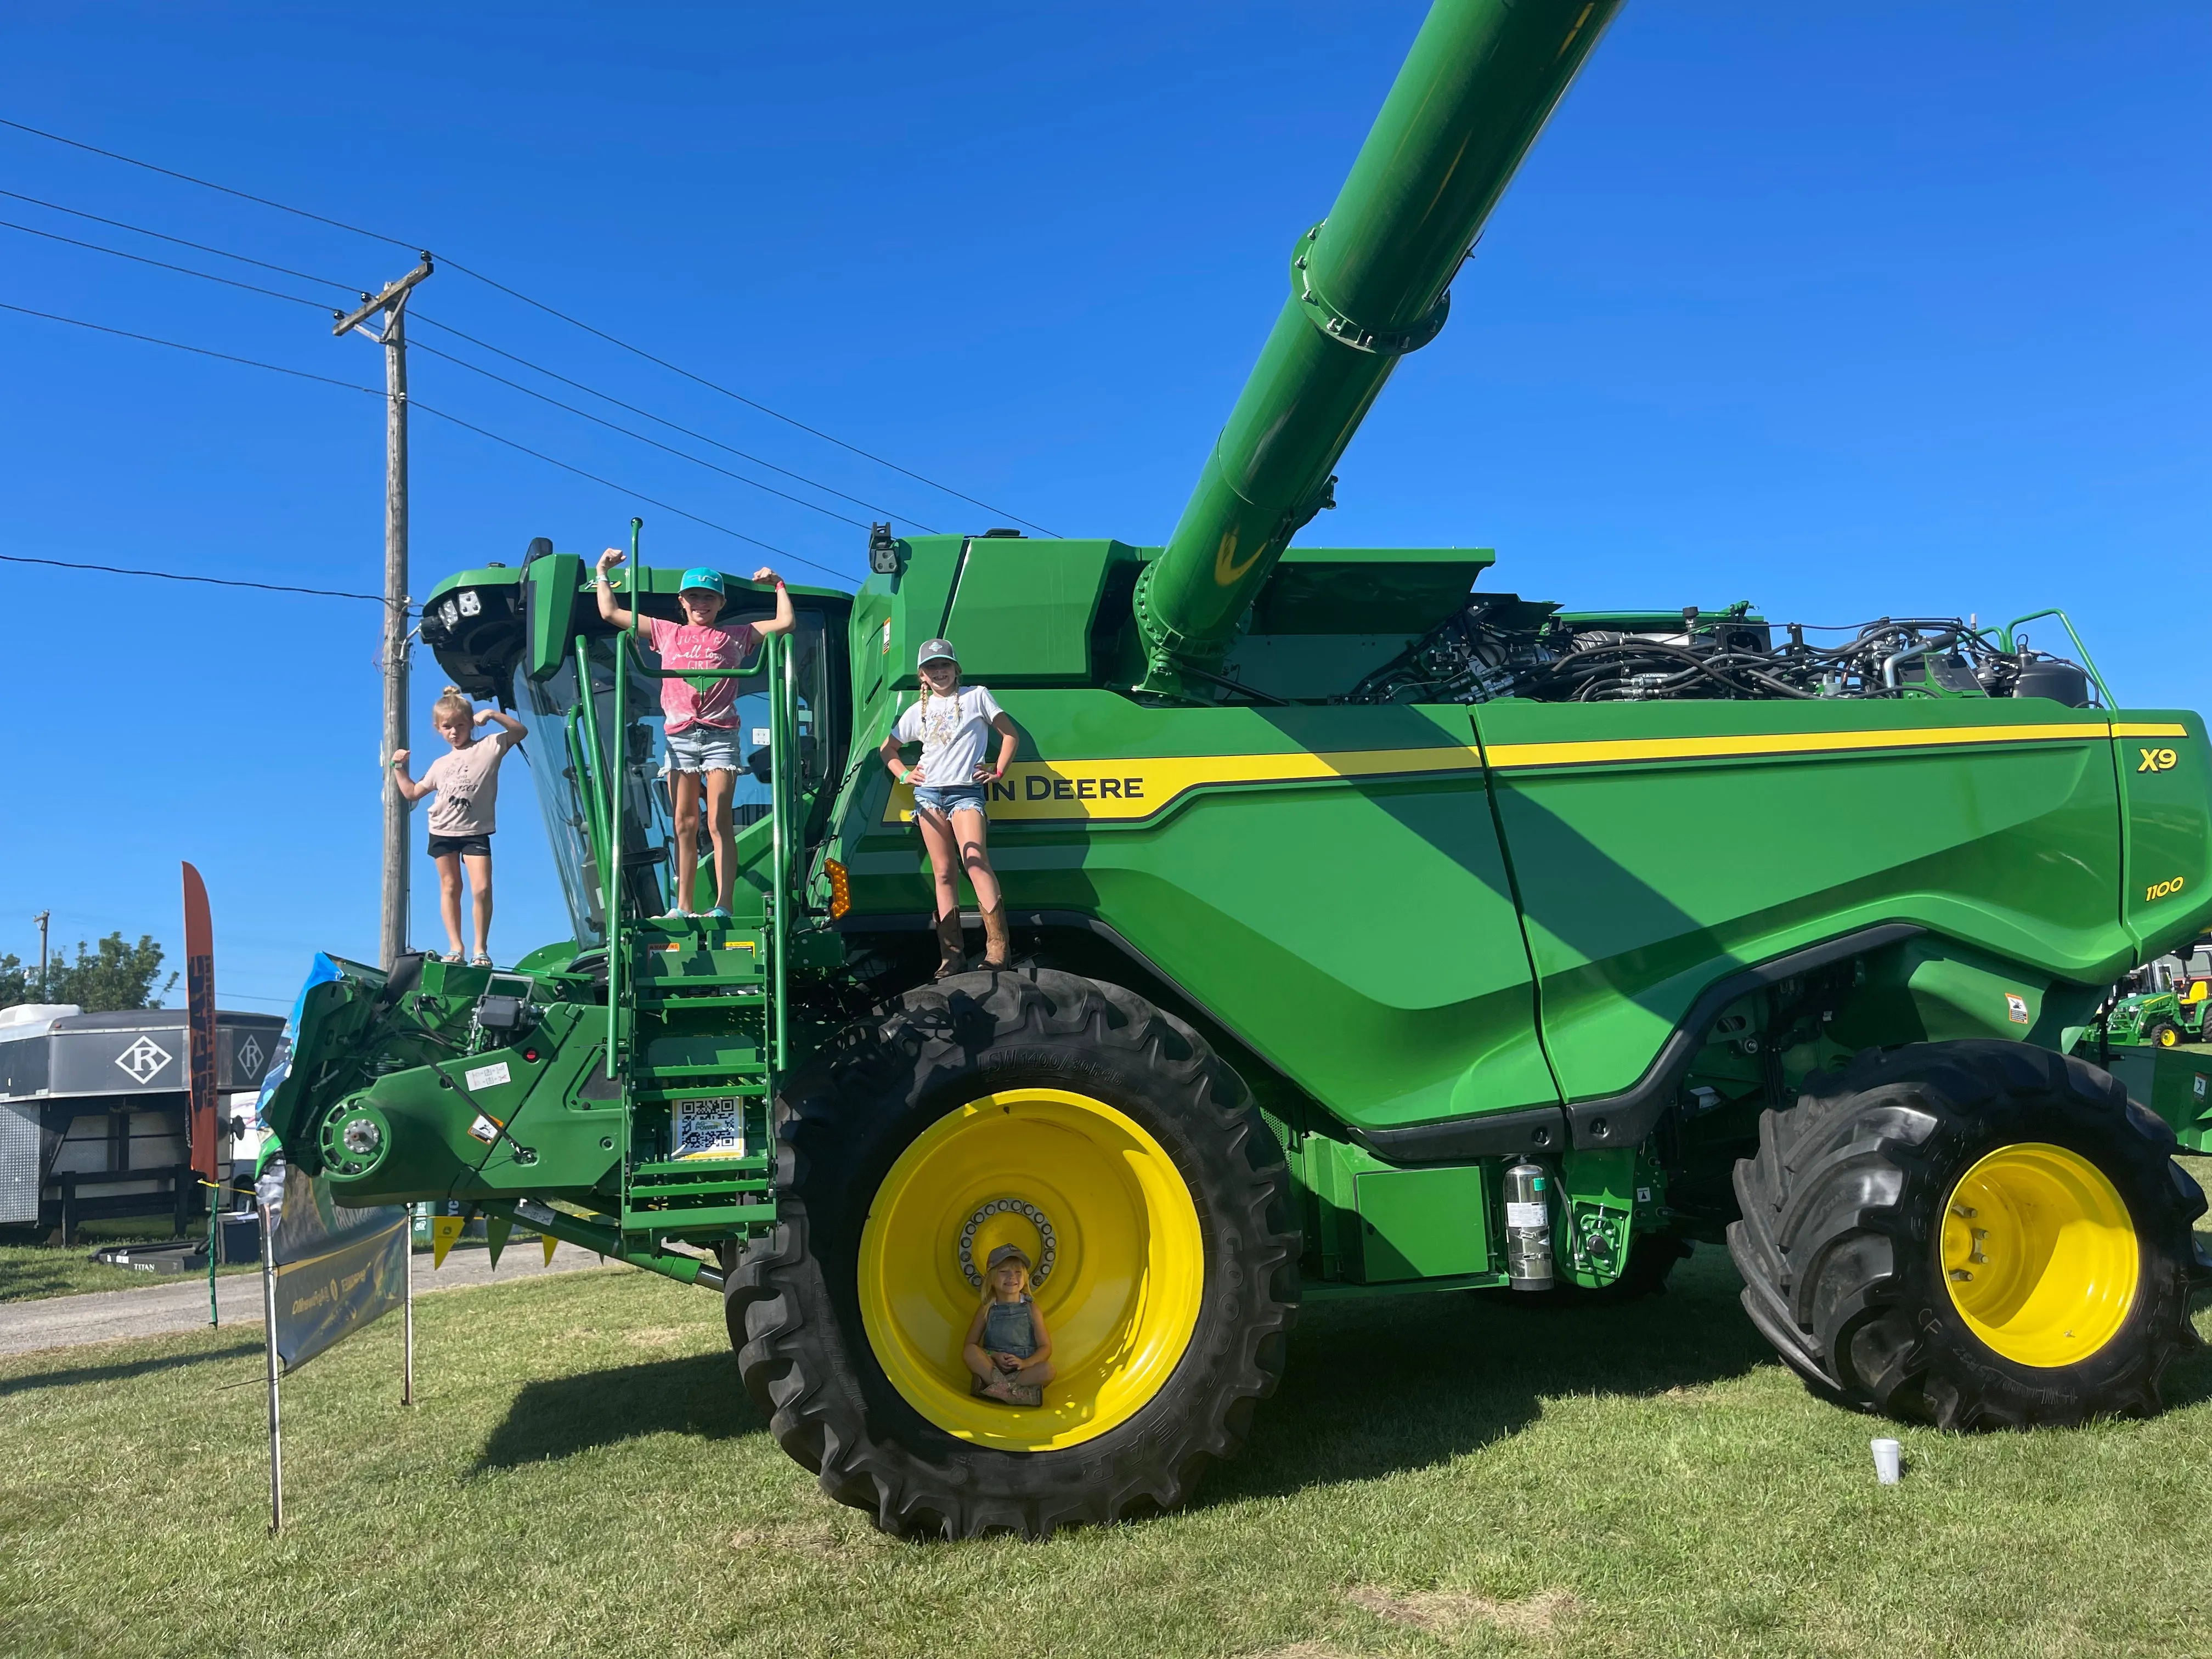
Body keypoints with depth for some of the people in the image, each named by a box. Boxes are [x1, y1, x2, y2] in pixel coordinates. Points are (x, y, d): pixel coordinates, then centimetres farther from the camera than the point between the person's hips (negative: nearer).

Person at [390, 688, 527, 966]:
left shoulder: (489, 747, -1)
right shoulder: (441, 764, 14)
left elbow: (521, 731, -11)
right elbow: (413, 793, 24)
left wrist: (492, 714, -19)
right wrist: (398, 769, 14)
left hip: (476, 832, -5)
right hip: (443, 832, 5)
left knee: (482, 889, -13)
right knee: (450, 887, 6)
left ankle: (481, 948, -2)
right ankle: (456, 948, 11)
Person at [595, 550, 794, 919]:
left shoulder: (734, 637, 13)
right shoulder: (666, 633, 18)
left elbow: (785, 622, 9)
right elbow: (610, 613, 20)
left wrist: (778, 584, 12)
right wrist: (603, 572, 22)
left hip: (720, 735, -2)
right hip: (680, 736, 2)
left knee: (719, 822, -10)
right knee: (684, 824, 3)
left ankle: (723, 906, -13)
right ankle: (683, 906, 6)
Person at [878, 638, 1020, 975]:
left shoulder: (976, 696, 8)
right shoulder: (918, 710, 17)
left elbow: (1010, 734, 10)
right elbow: (888, 748, 26)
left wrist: (998, 772, 1)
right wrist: (904, 774, 11)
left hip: (966, 792, -4)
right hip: (928, 793, 4)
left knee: (975, 861, -22)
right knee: (944, 872, 1)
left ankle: (997, 946, -23)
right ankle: (951, 954, 0)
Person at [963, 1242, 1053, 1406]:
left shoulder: (1031, 1309, 5)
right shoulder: (987, 1311, 6)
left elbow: (1045, 1347, 1)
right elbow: (970, 1345, 2)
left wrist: (1025, 1363, -18)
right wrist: (995, 1356, -15)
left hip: (1024, 1370, 0)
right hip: (992, 1367, 0)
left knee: (1047, 1370, -30)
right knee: (970, 1352, -27)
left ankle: (994, 1387, -31)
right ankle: (1015, 1392, -33)